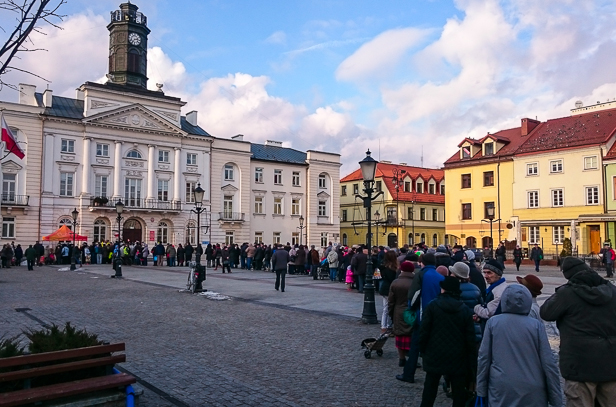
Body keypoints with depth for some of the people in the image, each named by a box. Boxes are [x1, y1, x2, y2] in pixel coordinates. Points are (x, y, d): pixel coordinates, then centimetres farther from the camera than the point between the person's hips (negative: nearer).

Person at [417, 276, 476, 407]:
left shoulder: (432, 306, -7)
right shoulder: (465, 309, -1)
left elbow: (424, 331, -9)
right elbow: (470, 336, -1)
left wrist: (422, 349, 4)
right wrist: (471, 357, 7)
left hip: (435, 355, -1)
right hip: (458, 357, 1)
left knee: (430, 389, 12)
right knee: (459, 391, 10)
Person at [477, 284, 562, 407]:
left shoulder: (493, 322, -2)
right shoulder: (536, 325, -4)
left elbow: (483, 358, 0)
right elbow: (548, 363, -3)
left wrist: (481, 390, 8)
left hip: (501, 390, 0)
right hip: (532, 392, 0)